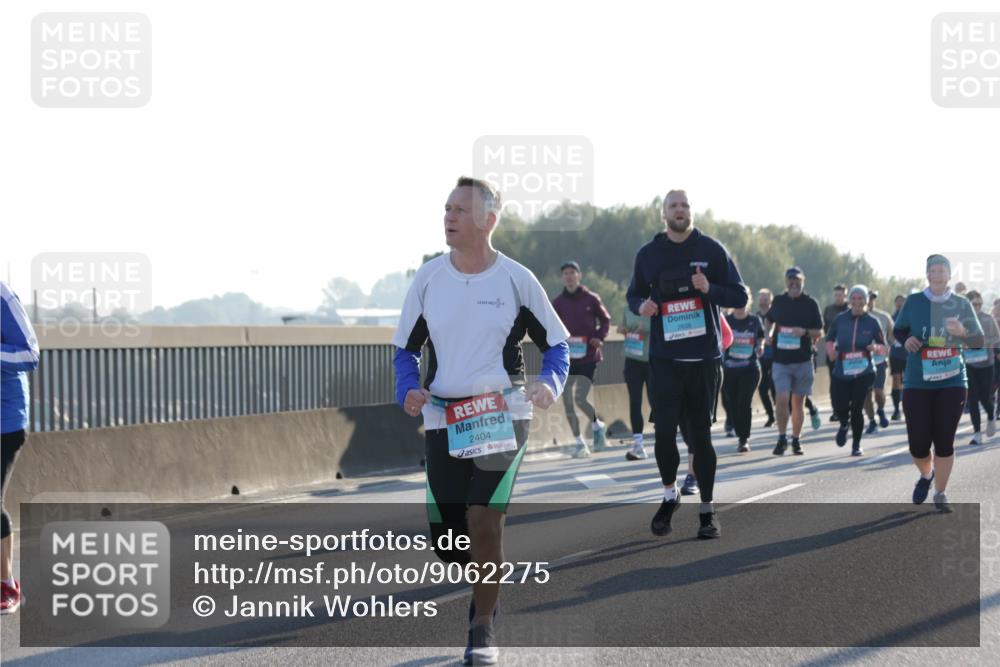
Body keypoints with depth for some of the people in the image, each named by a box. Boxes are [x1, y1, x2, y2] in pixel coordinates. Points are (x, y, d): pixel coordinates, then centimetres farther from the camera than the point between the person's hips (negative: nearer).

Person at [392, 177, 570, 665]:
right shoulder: (427, 278, 3)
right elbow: (405, 348, 13)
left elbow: (557, 344, 6)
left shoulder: (517, 280, -3)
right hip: (443, 419, 3)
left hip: (502, 415, -3)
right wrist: (408, 389, -8)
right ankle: (485, 587, 36)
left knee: (484, 520, -17)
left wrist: (549, 383, -15)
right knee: (446, 536, 1)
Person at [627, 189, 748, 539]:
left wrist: (710, 289, -17)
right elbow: (634, 293, 18)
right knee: (665, 429, -9)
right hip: (665, 356, 1)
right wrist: (640, 305, -6)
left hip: (703, 358, -1)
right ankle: (669, 494, 14)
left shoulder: (712, 250, 2)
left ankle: (707, 508, 13)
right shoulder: (648, 254, 6)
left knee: (700, 434, 4)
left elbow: (740, 297, 2)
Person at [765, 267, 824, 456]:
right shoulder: (778, 301, 6)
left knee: (798, 402, 6)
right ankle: (782, 438, -4)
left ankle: (796, 440, 16)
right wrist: (769, 333, 3)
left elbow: (819, 333, 4)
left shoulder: (810, 303, 1)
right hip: (781, 360, 0)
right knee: (782, 399, -12)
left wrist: (805, 332, -16)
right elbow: (769, 320, 24)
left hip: (803, 360, 0)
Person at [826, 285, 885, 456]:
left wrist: (875, 347, -17)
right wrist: (831, 350, -7)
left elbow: (883, 346, 5)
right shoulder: (840, 319, 2)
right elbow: (829, 339, 14)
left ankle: (856, 445, 14)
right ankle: (845, 424, 33)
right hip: (841, 371, 1)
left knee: (856, 408, -6)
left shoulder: (872, 322, 0)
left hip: (864, 372, -1)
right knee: (840, 408, -6)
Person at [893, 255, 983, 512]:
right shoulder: (913, 302, 0)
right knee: (918, 444, -3)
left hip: (952, 382, 0)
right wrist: (907, 340, -10)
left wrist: (962, 332, -18)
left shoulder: (961, 304, 1)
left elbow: (978, 341, 4)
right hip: (918, 383, 0)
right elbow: (898, 330, 13)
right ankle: (926, 474, 31)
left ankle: (940, 494, 14)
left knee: (944, 441, -2)